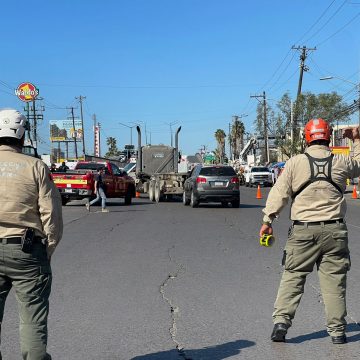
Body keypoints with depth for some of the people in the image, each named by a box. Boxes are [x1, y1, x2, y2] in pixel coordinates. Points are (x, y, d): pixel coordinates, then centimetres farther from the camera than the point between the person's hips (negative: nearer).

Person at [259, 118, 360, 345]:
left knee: (293, 276, 7)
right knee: (334, 280, 7)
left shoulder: (295, 162, -3)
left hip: (303, 231, -1)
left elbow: (279, 193, -3)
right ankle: (337, 330, 12)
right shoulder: (341, 162, 1)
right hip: (334, 230, 1)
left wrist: (267, 220, 3)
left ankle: (281, 321, -1)